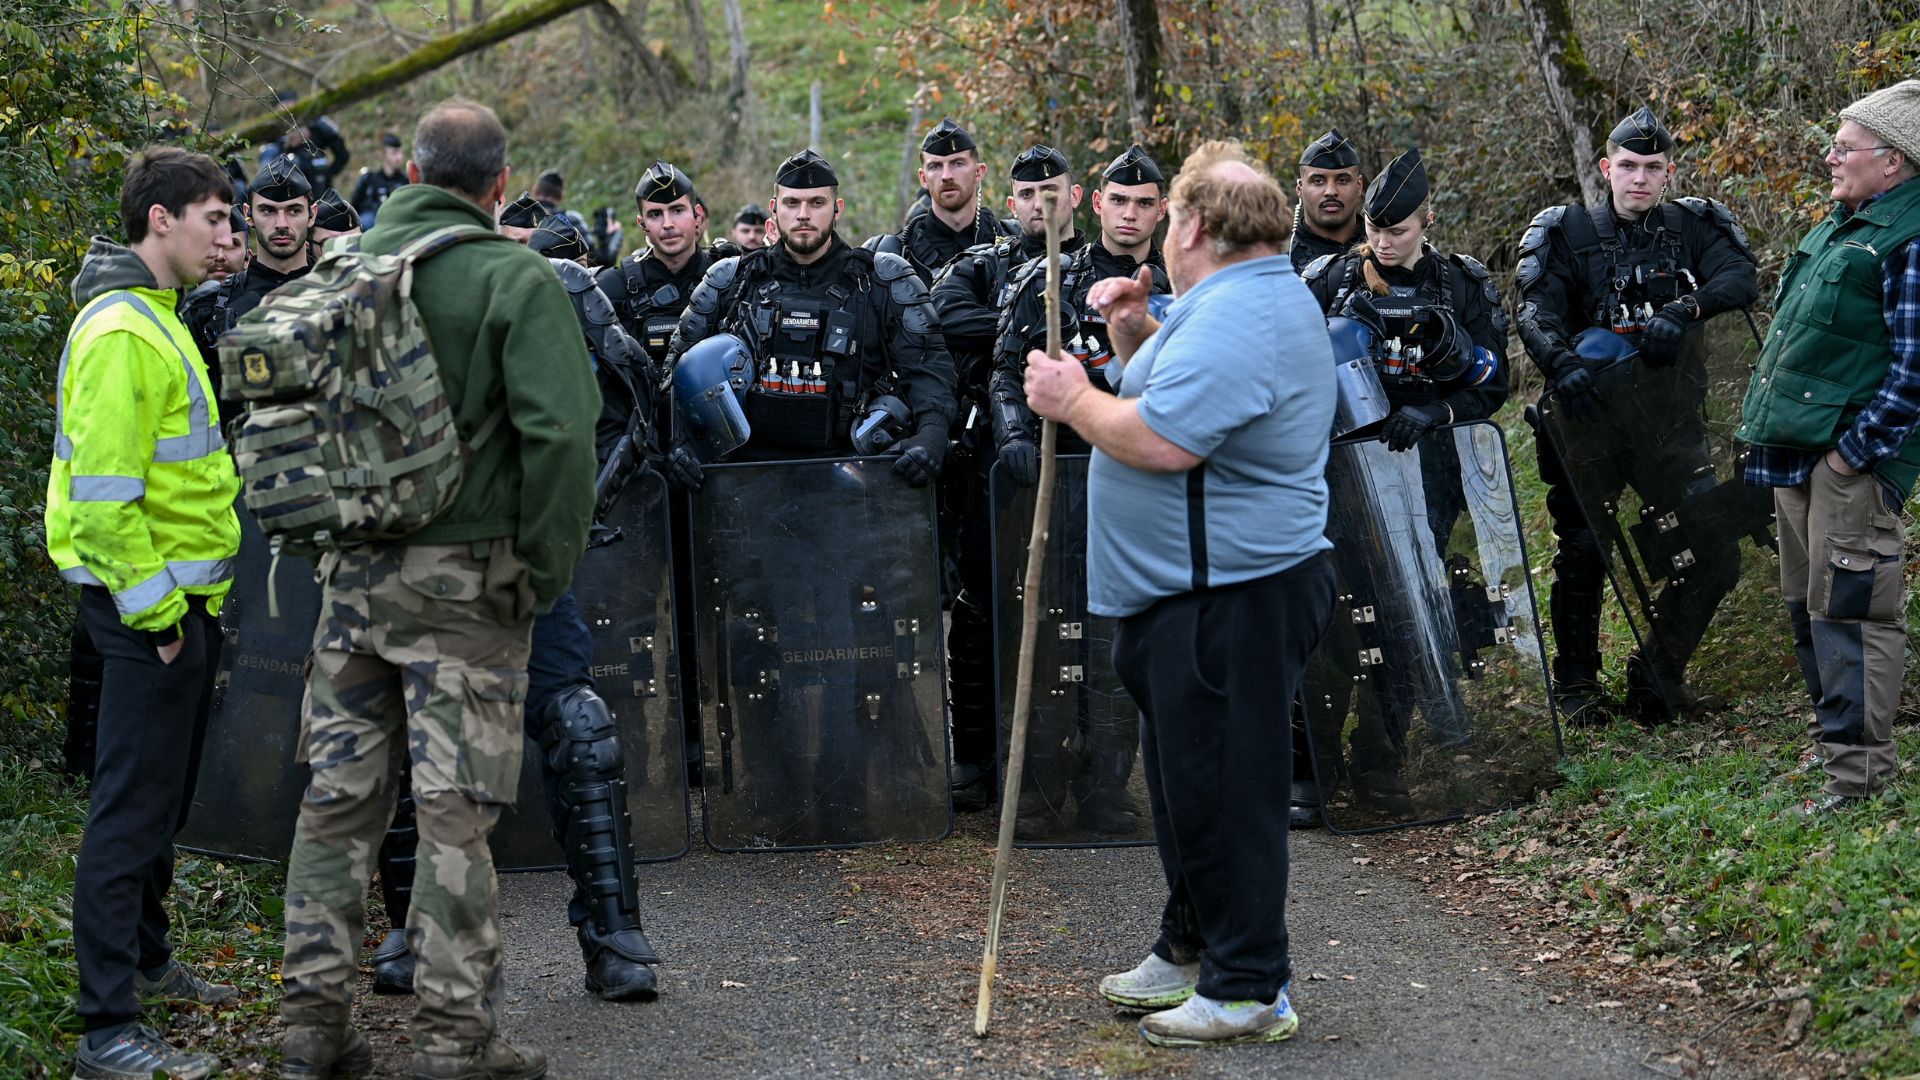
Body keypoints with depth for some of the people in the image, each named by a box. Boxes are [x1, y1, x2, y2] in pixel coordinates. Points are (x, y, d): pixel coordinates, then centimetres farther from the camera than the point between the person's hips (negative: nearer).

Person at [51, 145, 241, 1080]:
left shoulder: (152, 318, 16)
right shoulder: (120, 331, -18)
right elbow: (102, 492, -24)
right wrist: (154, 611, -20)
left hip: (179, 598, 10)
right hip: (150, 602, -10)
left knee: (163, 797, 21)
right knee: (133, 809, -8)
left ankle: (145, 960, 36)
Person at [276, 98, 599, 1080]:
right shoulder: (516, 279, -9)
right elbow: (559, 434, -18)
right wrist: (548, 566, -8)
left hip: (351, 569, 5)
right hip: (464, 572, -5)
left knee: (339, 794, 11)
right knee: (454, 807, 0)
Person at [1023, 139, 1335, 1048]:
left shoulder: (1236, 316, -21)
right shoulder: (1259, 297, 16)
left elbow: (1163, 440, -29)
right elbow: (1186, 387, 27)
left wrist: (1073, 401, -13)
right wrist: (1133, 334, 10)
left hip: (1229, 599, -12)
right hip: (1192, 590, 12)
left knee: (1220, 787, -5)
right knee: (1185, 776, 20)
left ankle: (1249, 990, 3)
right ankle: (1191, 949, 33)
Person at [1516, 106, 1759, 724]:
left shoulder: (1692, 230, 7)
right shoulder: (1569, 234, 3)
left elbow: (1741, 279, -10)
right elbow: (1536, 313, -11)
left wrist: (1684, 309, -29)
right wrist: (1560, 360, -32)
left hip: (1670, 423, 1)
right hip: (1590, 415, -1)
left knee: (1716, 554, -6)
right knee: (1582, 554, 2)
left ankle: (1658, 673, 13)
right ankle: (1576, 685, 18)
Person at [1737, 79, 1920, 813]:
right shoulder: (1843, 224, 17)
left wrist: (1858, 447, -21)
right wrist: (1771, 429, 20)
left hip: (1852, 458, -10)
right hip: (1797, 452, 10)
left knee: (1847, 607, -9)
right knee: (1807, 603, 17)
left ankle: (1858, 770, -5)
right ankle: (1833, 735, 30)